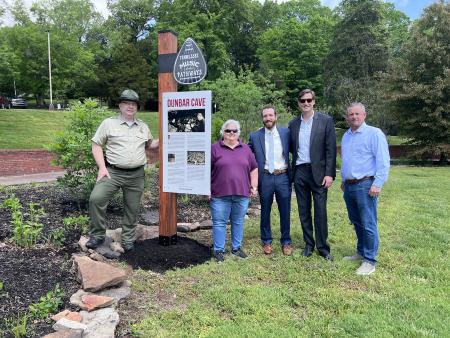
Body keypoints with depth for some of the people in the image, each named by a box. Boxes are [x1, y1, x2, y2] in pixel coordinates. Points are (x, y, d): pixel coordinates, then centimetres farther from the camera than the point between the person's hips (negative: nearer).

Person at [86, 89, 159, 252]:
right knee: (96, 198, -18)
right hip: (113, 172, -2)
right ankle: (97, 235, 2)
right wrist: (102, 168, -9)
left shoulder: (143, 126, 13)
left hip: (136, 175, 3)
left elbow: (149, 144, 26)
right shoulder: (109, 123, 2)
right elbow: (96, 145, 1)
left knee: (132, 209, 8)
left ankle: (128, 238, 27)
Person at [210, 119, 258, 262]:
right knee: (219, 223, 4)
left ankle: (236, 248, 26)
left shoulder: (245, 149, 11)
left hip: (241, 193, 3)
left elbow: (254, 169, 13)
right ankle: (218, 250, 15)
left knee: (238, 222, 12)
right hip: (220, 194, -2)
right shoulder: (215, 148, 1)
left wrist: (254, 186, 6)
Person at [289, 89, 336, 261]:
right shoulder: (293, 124, 9)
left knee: (320, 211, 1)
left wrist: (329, 174, -11)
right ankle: (308, 244, 24)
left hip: (318, 172, -3)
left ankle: (323, 247, 15)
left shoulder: (326, 121, -2)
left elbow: (331, 149, -6)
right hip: (299, 172, 4)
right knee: (304, 211, 11)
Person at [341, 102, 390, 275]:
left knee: (368, 224, -3)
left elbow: (383, 161, -13)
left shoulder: (374, 133, -8)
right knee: (356, 222, 16)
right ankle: (361, 252, 30)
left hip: (365, 185, -7)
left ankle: (370, 260, 7)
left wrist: (377, 184, -18)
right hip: (348, 186, 7)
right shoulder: (346, 136, 15)